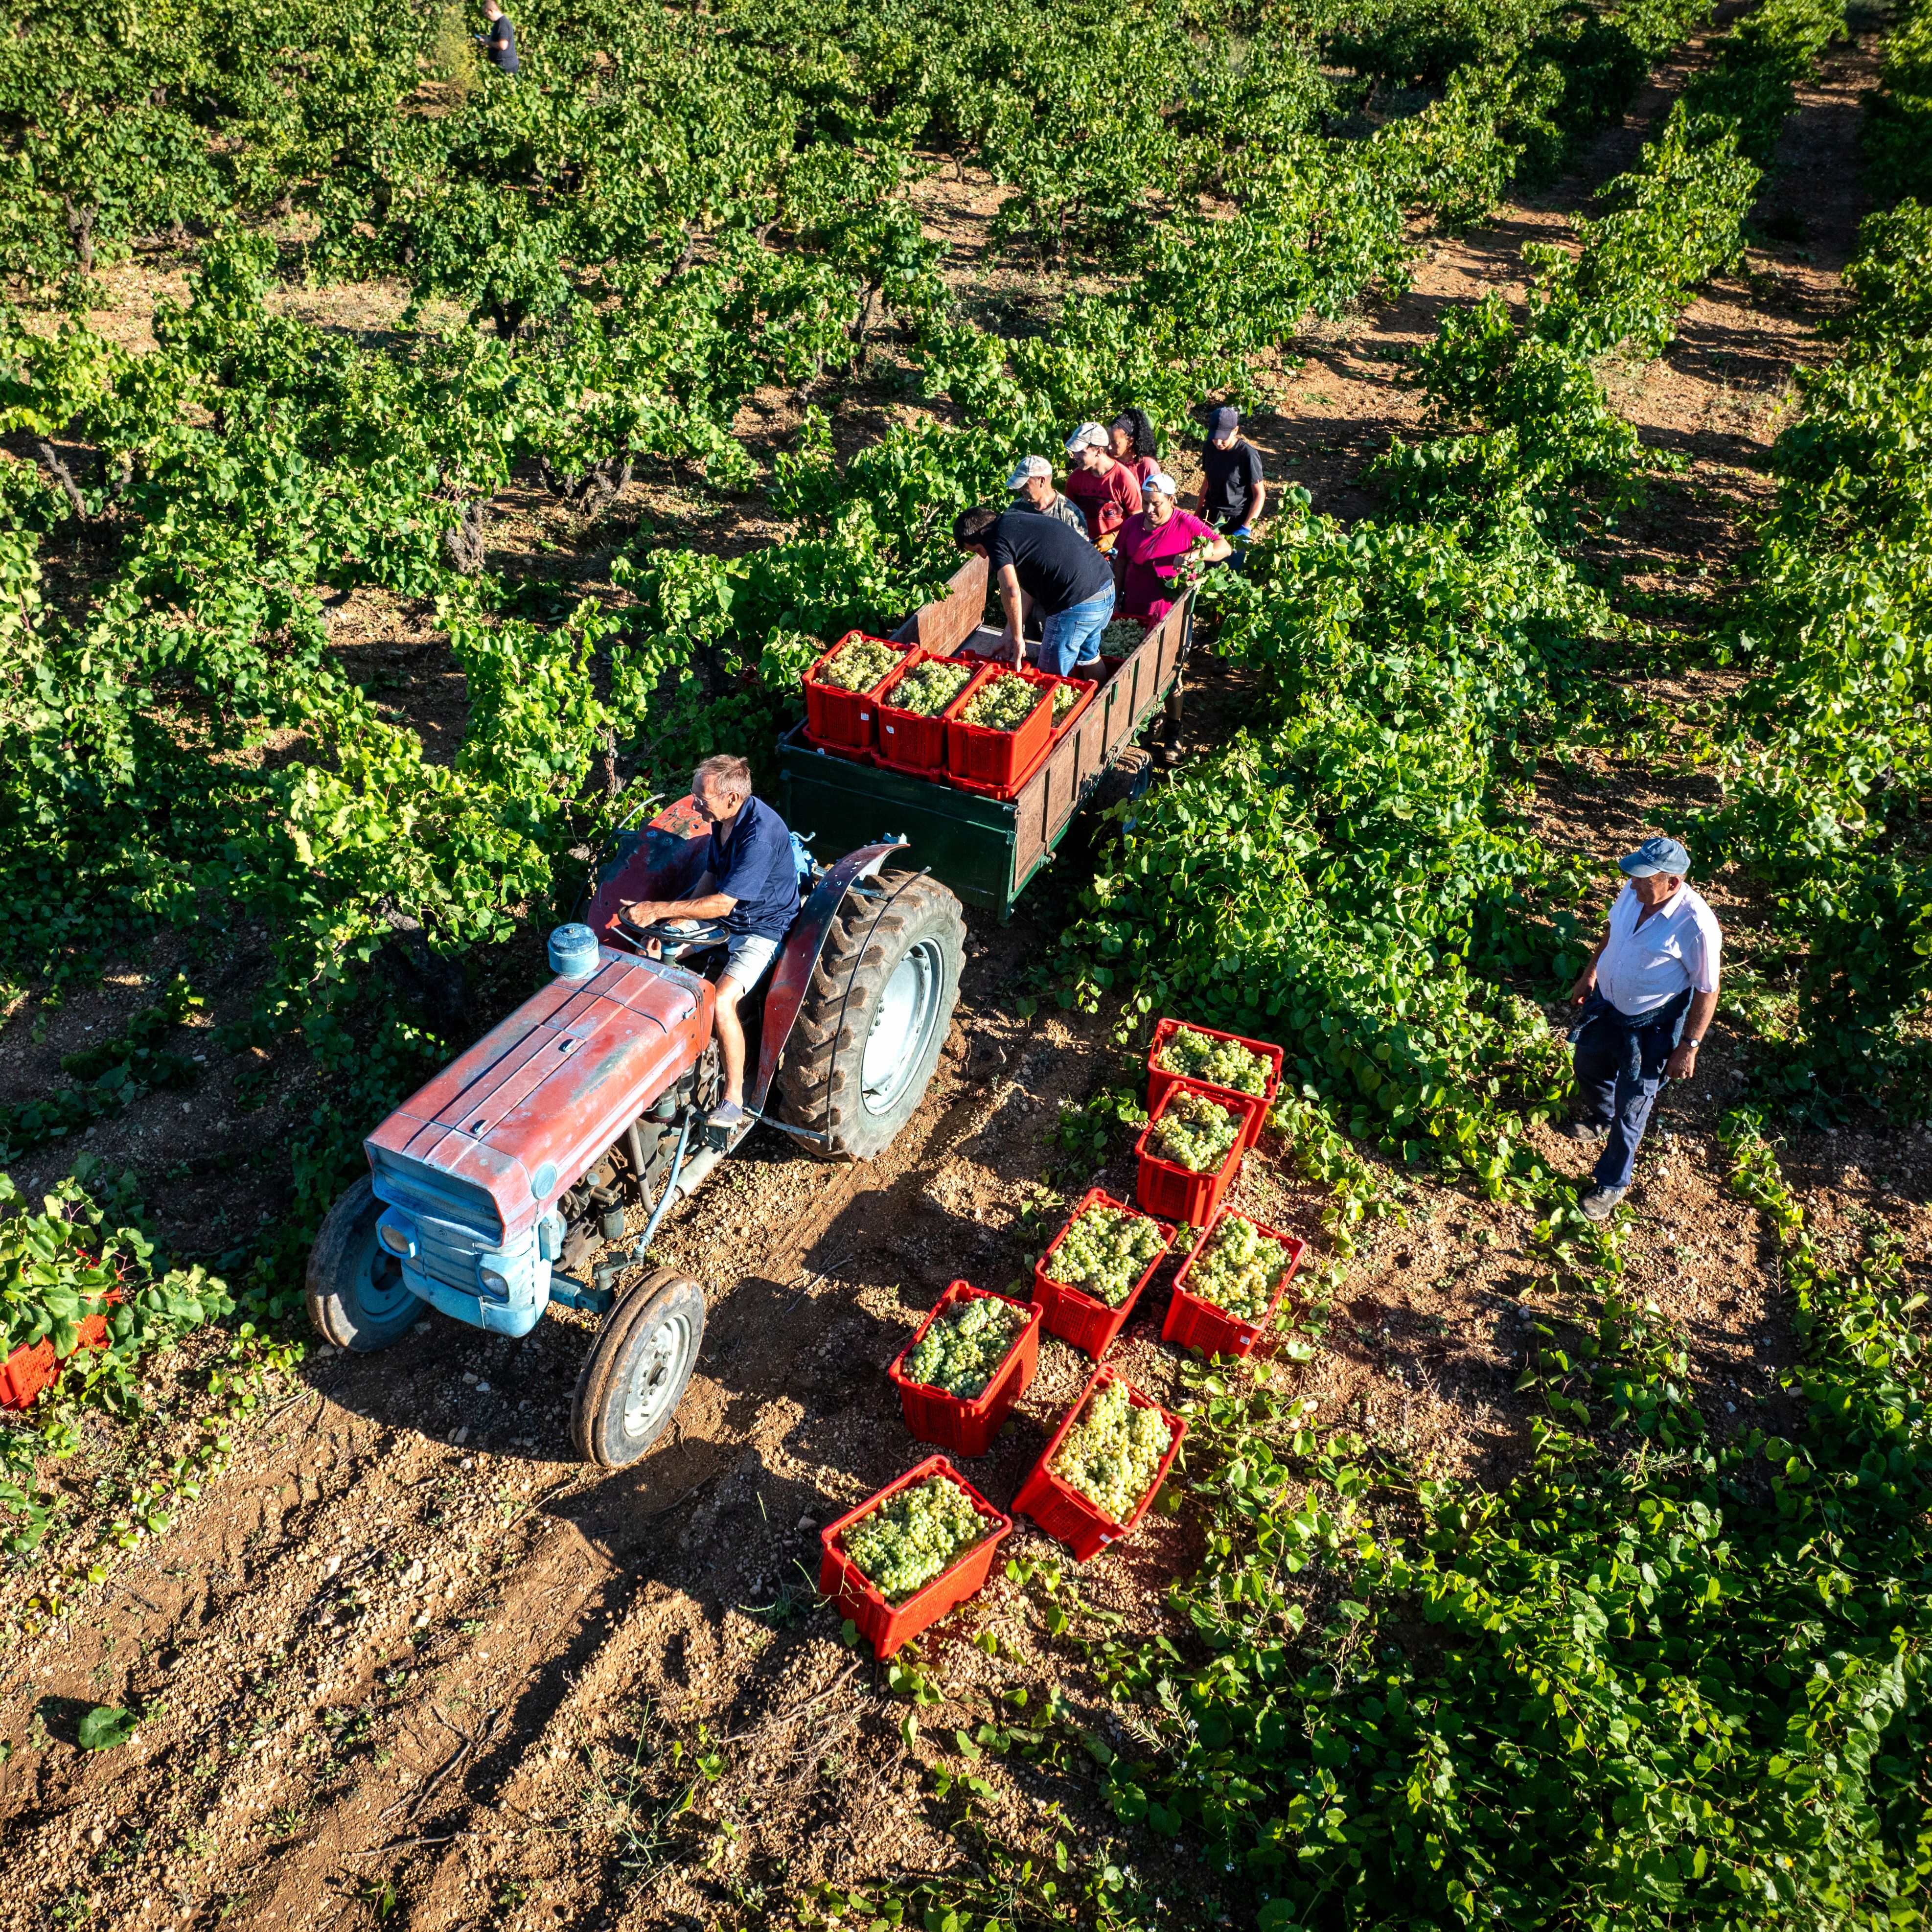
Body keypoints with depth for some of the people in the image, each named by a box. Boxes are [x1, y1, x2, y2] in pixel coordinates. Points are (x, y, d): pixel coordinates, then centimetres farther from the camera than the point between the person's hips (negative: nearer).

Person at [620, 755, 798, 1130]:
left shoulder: (760, 834, -31)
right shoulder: (723, 818, -3)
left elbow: (722, 904, -30)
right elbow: (710, 875, 8)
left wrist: (659, 910, -28)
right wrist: (674, 925, -3)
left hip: (762, 928, -9)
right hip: (723, 918, 9)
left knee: (721, 1002, -28)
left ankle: (734, 1098, -14)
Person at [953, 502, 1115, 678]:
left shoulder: (997, 540, -9)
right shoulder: (1017, 518, 21)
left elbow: (1011, 591, -22)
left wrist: (1018, 638, -10)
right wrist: (1013, 631, 15)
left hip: (1078, 604, -10)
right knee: (1089, 658, 30)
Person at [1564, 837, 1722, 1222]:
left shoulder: (1696, 925, -32)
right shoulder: (1634, 891, -15)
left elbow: (1706, 990, -20)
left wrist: (1689, 1047, -15)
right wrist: (1590, 974, 15)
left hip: (1650, 1027, -6)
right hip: (1605, 1004, 6)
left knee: (1631, 1110, 9)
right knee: (1589, 1067, 30)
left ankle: (1613, 1184, 33)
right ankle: (1600, 1120, 64)